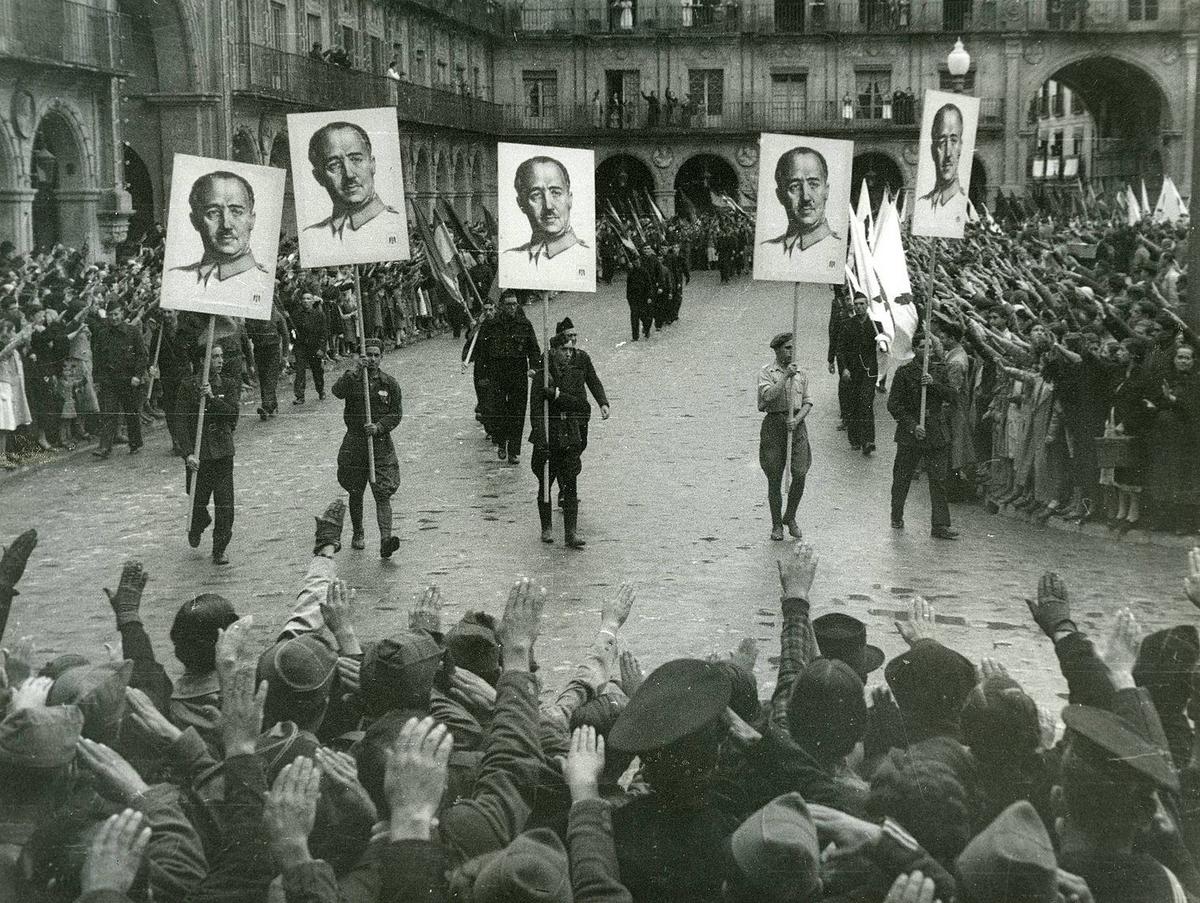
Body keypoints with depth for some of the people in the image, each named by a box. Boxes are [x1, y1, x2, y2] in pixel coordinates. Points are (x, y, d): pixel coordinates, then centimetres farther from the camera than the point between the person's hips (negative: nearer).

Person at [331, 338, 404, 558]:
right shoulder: (352, 378, 1)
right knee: (355, 493, 12)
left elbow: (396, 414, 4)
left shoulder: (389, 383, 5)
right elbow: (338, 391, -20)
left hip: (381, 443, -1)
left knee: (383, 494, -12)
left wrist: (379, 427, -13)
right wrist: (357, 371, -29)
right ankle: (358, 534, 32)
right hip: (354, 444, 1)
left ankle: (385, 540, -21)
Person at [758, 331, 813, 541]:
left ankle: (790, 518, 14)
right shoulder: (767, 372, 0)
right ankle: (776, 524, 14)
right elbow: (768, 396, -16)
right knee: (774, 478, 2)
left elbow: (807, 402, 9)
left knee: (800, 474, -7)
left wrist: (797, 418, -8)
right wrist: (785, 376, -19)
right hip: (774, 423, -3)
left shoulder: (801, 373, 11)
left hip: (797, 424, 3)